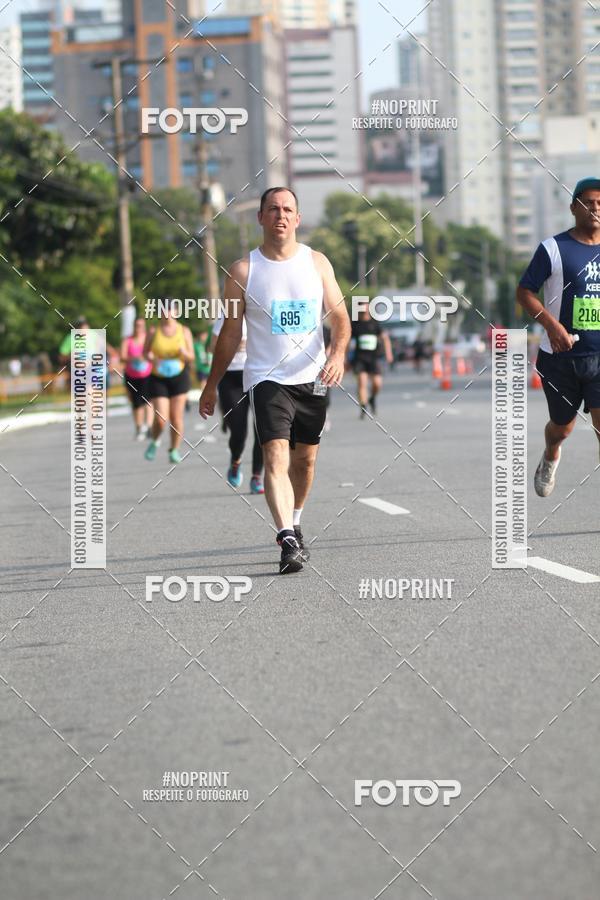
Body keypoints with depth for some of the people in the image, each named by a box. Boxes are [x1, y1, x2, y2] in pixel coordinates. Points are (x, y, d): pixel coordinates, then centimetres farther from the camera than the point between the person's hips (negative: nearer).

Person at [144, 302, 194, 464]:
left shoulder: (184, 331, 2)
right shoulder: (153, 331, 0)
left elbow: (191, 357, 5)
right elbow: (145, 352, 8)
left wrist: (183, 352, -17)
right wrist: (153, 359, -13)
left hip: (179, 376, 1)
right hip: (158, 378, -1)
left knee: (176, 417, -3)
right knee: (160, 419, -10)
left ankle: (174, 450, 13)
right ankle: (155, 441, 21)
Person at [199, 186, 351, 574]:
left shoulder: (317, 262, 4)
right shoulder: (244, 270, -2)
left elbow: (340, 317, 7)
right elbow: (230, 333, 5)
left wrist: (338, 354, -14)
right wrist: (211, 386, 8)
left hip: (313, 377, 3)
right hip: (268, 378, -3)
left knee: (305, 458, 13)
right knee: (276, 456, -18)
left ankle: (294, 525, 35)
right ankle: (288, 541, -28)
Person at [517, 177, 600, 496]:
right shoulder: (554, 248, -8)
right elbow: (525, 292, -7)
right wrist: (551, 325, -22)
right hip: (561, 356, -1)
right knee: (563, 426, 16)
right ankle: (550, 457, 52)